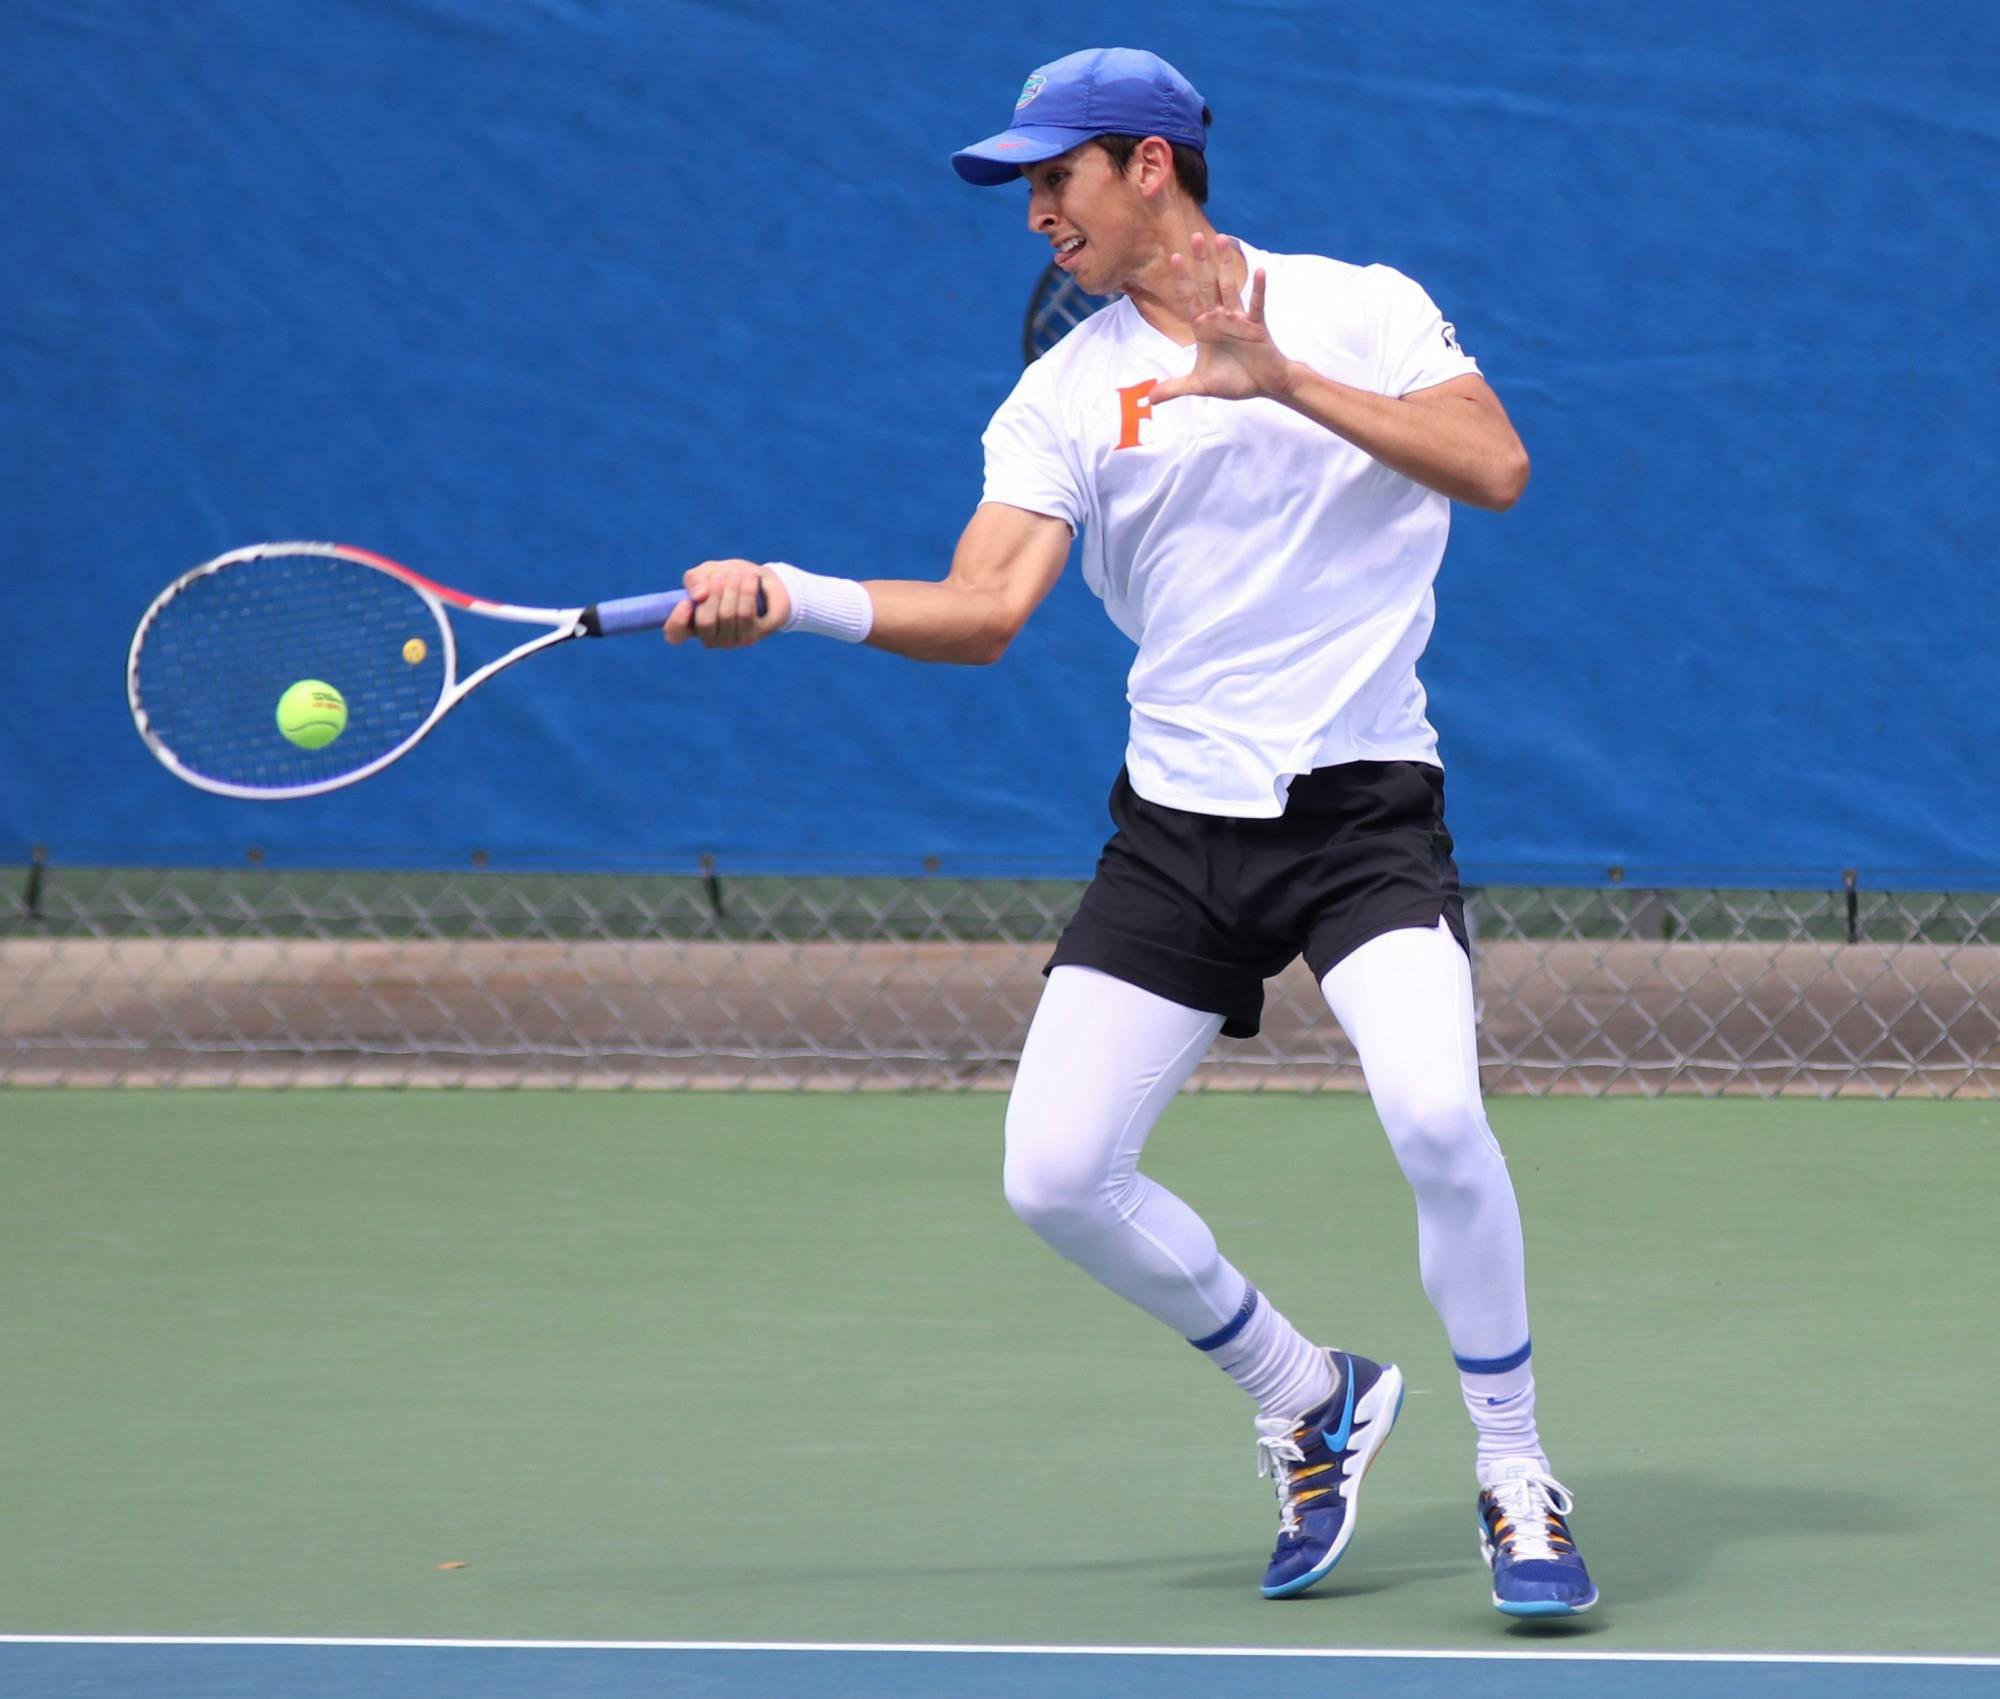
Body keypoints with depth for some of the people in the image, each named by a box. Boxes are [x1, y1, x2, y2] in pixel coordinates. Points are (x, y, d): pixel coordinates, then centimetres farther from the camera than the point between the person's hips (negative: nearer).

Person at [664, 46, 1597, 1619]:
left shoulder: (1359, 308, 2)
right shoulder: (1067, 393, 6)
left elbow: (1495, 466, -13)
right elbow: (981, 610, -5)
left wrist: (1285, 380, -18)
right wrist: (789, 599, -20)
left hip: (1363, 798, -4)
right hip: (1178, 822, 4)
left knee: (1434, 1112, -27)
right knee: (1058, 1176, -6)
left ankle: (1518, 1482, -8)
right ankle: (1313, 1405, 18)